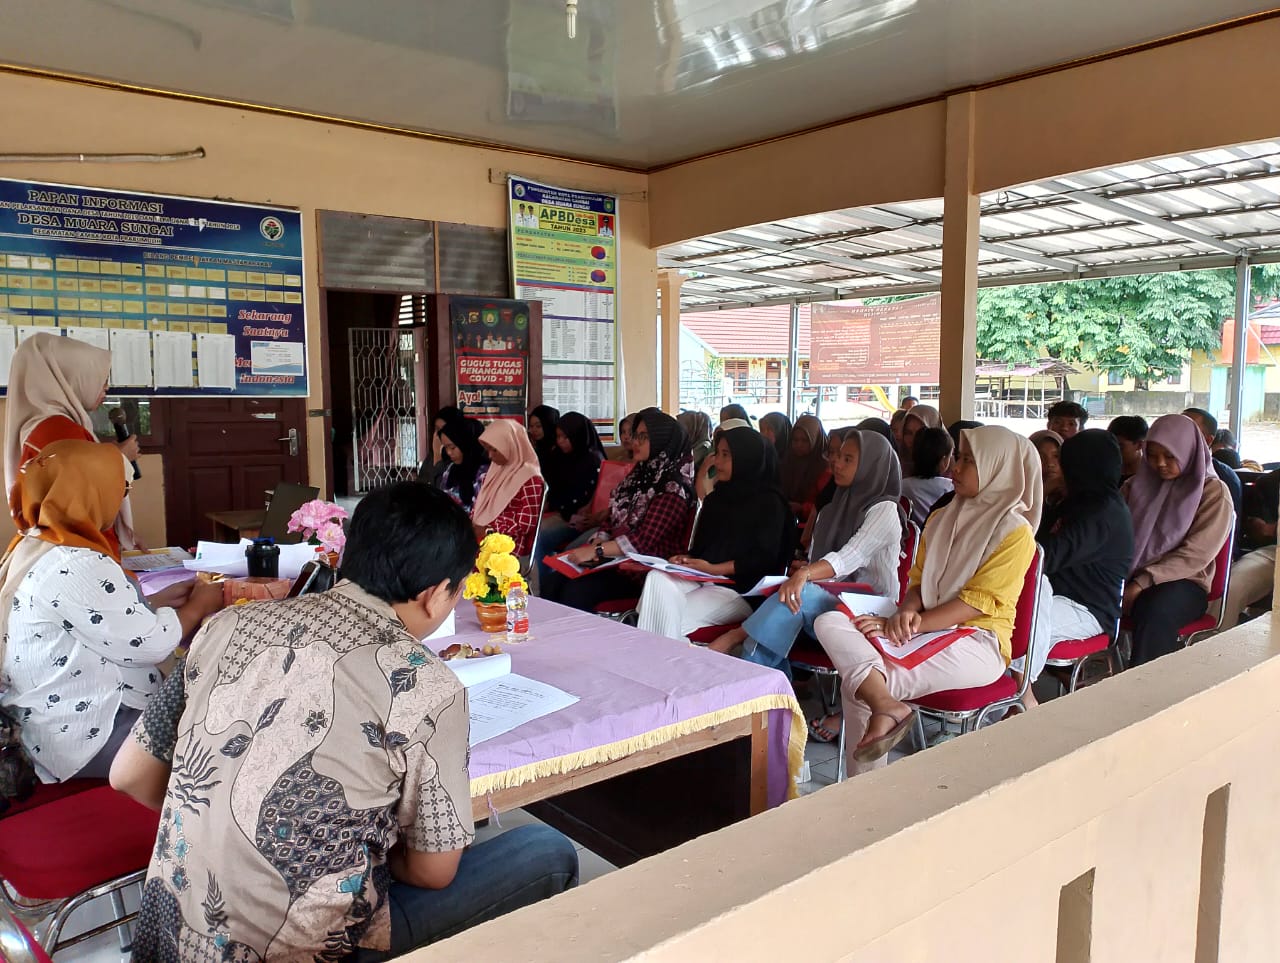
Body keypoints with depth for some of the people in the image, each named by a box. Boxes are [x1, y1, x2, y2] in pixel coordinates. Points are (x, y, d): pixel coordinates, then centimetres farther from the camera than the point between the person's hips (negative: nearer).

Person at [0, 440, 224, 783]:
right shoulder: (77, 567, -26)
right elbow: (149, 644, -21)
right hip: (89, 739, -10)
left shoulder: (32, 549, 6)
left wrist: (157, 601, 9)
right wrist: (198, 606, -5)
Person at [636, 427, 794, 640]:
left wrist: (714, 569, -16)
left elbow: (764, 558, -9)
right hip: (701, 578, 6)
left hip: (740, 589, -6)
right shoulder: (716, 498, 21)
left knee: (670, 618, -27)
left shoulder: (769, 502, -2)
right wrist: (686, 559, -1)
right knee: (658, 578, -26)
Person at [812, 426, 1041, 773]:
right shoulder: (941, 519, 19)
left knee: (858, 684, -28)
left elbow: (976, 602, -12)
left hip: (978, 643, -7)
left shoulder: (1015, 532, -4)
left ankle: (867, 783, -19)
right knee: (830, 623, -21)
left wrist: (913, 626, -20)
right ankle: (885, 704, -39)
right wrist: (907, 613, -7)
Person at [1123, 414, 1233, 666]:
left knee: (1155, 612, -39)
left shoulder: (1213, 492, 3)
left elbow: (1196, 554, -8)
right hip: (1129, 576, 4)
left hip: (1183, 581, -3)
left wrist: (1143, 583, -18)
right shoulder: (1139, 484, 18)